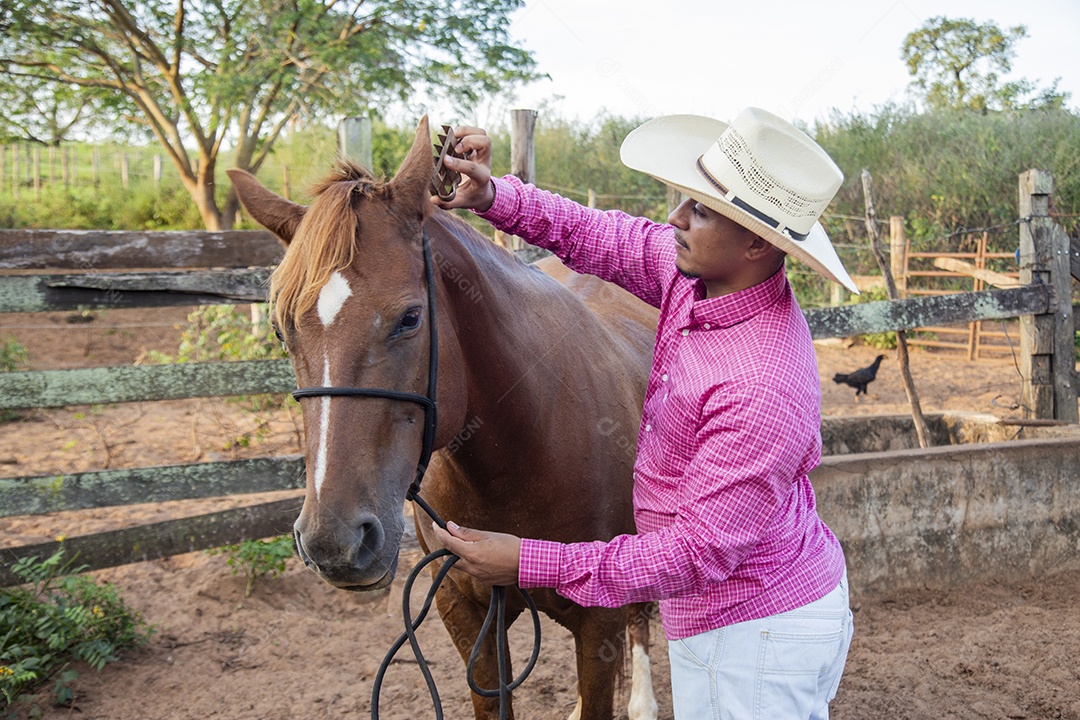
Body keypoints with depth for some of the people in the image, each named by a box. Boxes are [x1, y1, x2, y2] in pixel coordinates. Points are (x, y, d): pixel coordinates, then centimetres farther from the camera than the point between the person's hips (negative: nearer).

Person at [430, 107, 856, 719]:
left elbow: (700, 552, -29)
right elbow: (599, 238, 7)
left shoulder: (763, 392, -33)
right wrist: (493, 196, -11)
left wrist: (531, 564, -29)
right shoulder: (696, 273, -7)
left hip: (755, 639, -9)